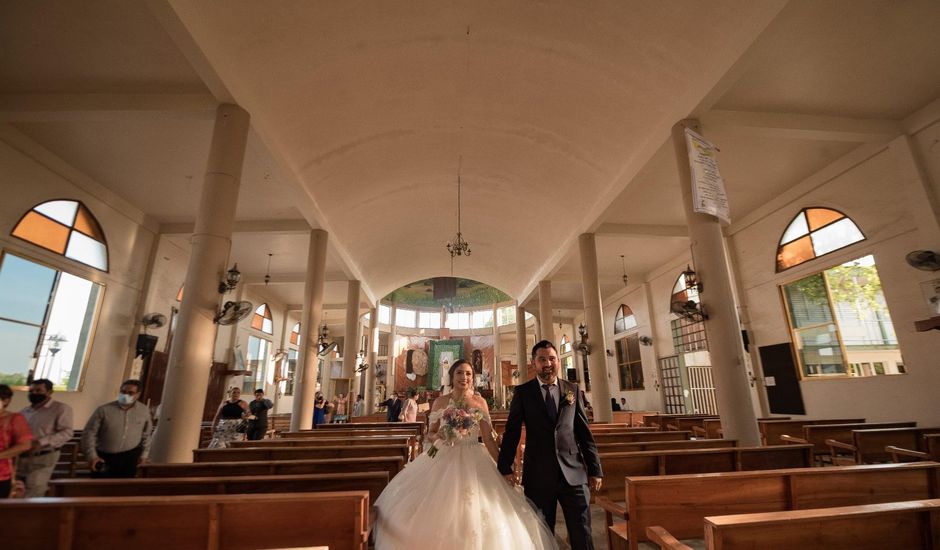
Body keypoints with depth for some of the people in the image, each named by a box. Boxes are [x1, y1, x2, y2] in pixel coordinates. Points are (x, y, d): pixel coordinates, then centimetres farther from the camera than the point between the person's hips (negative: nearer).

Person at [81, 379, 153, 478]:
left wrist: (144, 454, 9)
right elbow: (89, 432, -7)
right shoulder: (104, 410, -13)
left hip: (129, 457, 1)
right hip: (104, 456, -1)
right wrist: (92, 455, -10)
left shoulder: (144, 410, -5)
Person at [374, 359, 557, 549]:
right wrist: (436, 438, -17)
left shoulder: (480, 402, -1)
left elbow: (488, 437, 0)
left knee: (476, 513, 2)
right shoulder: (440, 402, -1)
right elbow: (431, 433, 5)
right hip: (444, 460, 0)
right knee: (441, 512, 5)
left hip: (473, 461, 0)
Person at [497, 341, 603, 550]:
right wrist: (505, 468, -5)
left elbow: (584, 432, 6)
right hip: (538, 475, -1)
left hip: (574, 472, 1)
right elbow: (511, 432, -1)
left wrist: (595, 469, 5)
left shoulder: (572, 390, 5)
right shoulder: (522, 392, -2)